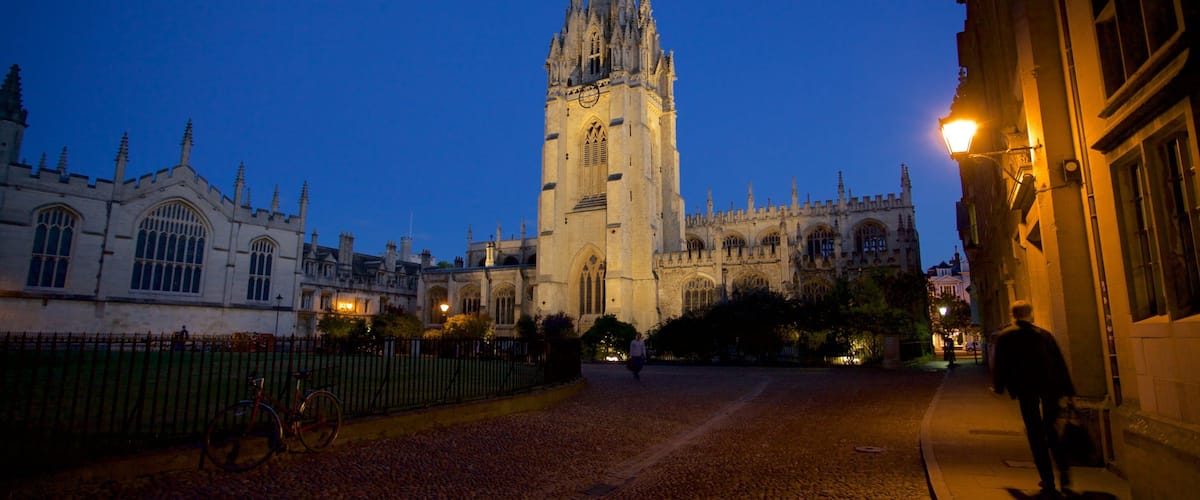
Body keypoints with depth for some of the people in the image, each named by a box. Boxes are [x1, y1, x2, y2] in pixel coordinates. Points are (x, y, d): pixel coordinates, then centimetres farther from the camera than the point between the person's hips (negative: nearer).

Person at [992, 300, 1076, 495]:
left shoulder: (1004, 336, 4)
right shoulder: (1044, 334, 12)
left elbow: (1000, 364, 5)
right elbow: (1060, 363, 12)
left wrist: (998, 387, 18)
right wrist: (1068, 391, 16)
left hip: (1026, 388, -3)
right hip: (1050, 387, 3)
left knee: (1035, 433, 4)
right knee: (1051, 430, 18)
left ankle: (1048, 481, 4)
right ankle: (1064, 469, 3)